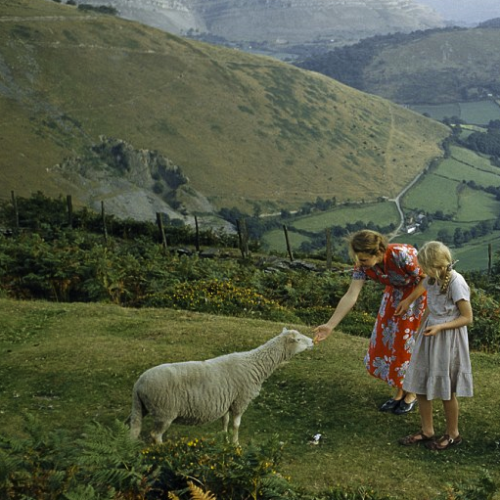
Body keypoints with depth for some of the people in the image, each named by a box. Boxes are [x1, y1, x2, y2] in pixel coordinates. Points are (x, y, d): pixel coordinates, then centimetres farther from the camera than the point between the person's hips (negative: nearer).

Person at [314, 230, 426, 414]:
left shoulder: (401, 255, -37)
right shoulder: (363, 265, -20)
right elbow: (350, 296, -22)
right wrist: (330, 325, -28)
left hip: (421, 292, -6)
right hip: (396, 292, 6)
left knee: (409, 343, 0)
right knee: (387, 340, 6)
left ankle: (411, 394, 21)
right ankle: (399, 392, 25)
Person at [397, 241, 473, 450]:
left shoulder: (456, 282, -23)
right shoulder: (433, 278, -2)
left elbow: (467, 318, -18)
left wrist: (440, 327, -25)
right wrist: (407, 301, 33)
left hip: (447, 340, -7)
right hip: (429, 334, 7)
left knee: (446, 391, 7)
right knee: (420, 385, 10)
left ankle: (453, 434, 26)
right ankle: (427, 431, 25)